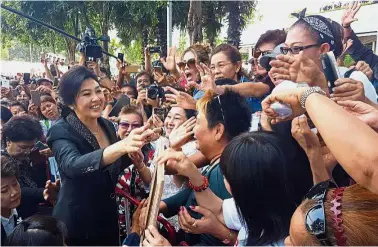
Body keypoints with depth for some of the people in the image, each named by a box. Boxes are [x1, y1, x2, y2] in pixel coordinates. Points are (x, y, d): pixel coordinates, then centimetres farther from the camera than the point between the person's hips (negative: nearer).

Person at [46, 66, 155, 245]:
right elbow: (72, 165, -40)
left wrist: (132, 152, -7)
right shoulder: (61, 131, -19)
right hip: (77, 223, -5)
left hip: (108, 216, 6)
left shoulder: (107, 126, -1)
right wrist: (121, 146, -55)